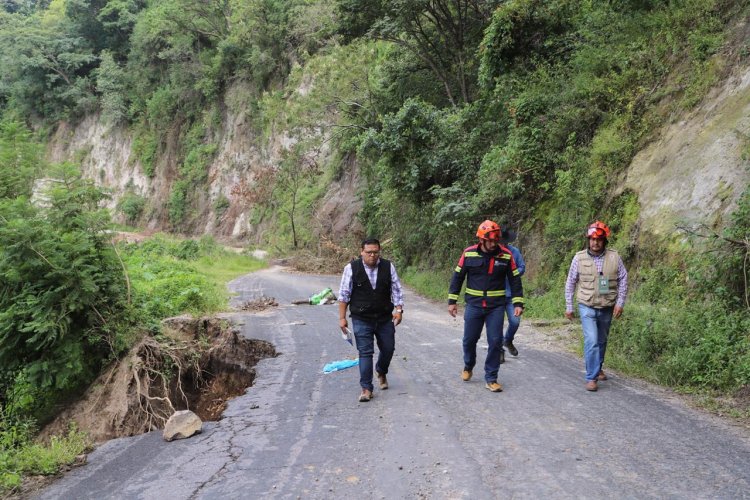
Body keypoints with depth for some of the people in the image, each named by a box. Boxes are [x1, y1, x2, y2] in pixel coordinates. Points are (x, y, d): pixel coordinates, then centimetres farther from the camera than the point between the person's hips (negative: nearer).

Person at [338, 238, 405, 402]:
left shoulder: (388, 266, -2)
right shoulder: (352, 268, -8)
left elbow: (397, 290, 3)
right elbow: (344, 294, -3)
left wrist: (399, 310, -9)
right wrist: (342, 317, -5)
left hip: (385, 318, 3)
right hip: (361, 320, -3)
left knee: (388, 348, 13)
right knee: (365, 352, -3)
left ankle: (381, 373, 43)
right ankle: (366, 388, 6)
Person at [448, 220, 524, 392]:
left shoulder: (506, 255, -5)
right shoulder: (468, 254, -5)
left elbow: (515, 280, 3)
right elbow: (457, 277, 4)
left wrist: (518, 303, -3)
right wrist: (452, 301, 3)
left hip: (496, 307, 0)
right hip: (474, 305, 0)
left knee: (495, 342, -2)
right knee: (469, 340, 9)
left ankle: (491, 379, 11)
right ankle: (468, 367, 38)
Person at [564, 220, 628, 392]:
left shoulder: (614, 257, -6)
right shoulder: (579, 258, -8)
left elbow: (623, 280, 2)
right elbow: (570, 283, 0)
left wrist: (620, 303, -5)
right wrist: (568, 307, 1)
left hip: (607, 308, 3)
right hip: (587, 307, -2)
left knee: (602, 340, 18)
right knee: (591, 341, -15)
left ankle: (598, 368, 39)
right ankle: (592, 377, -7)